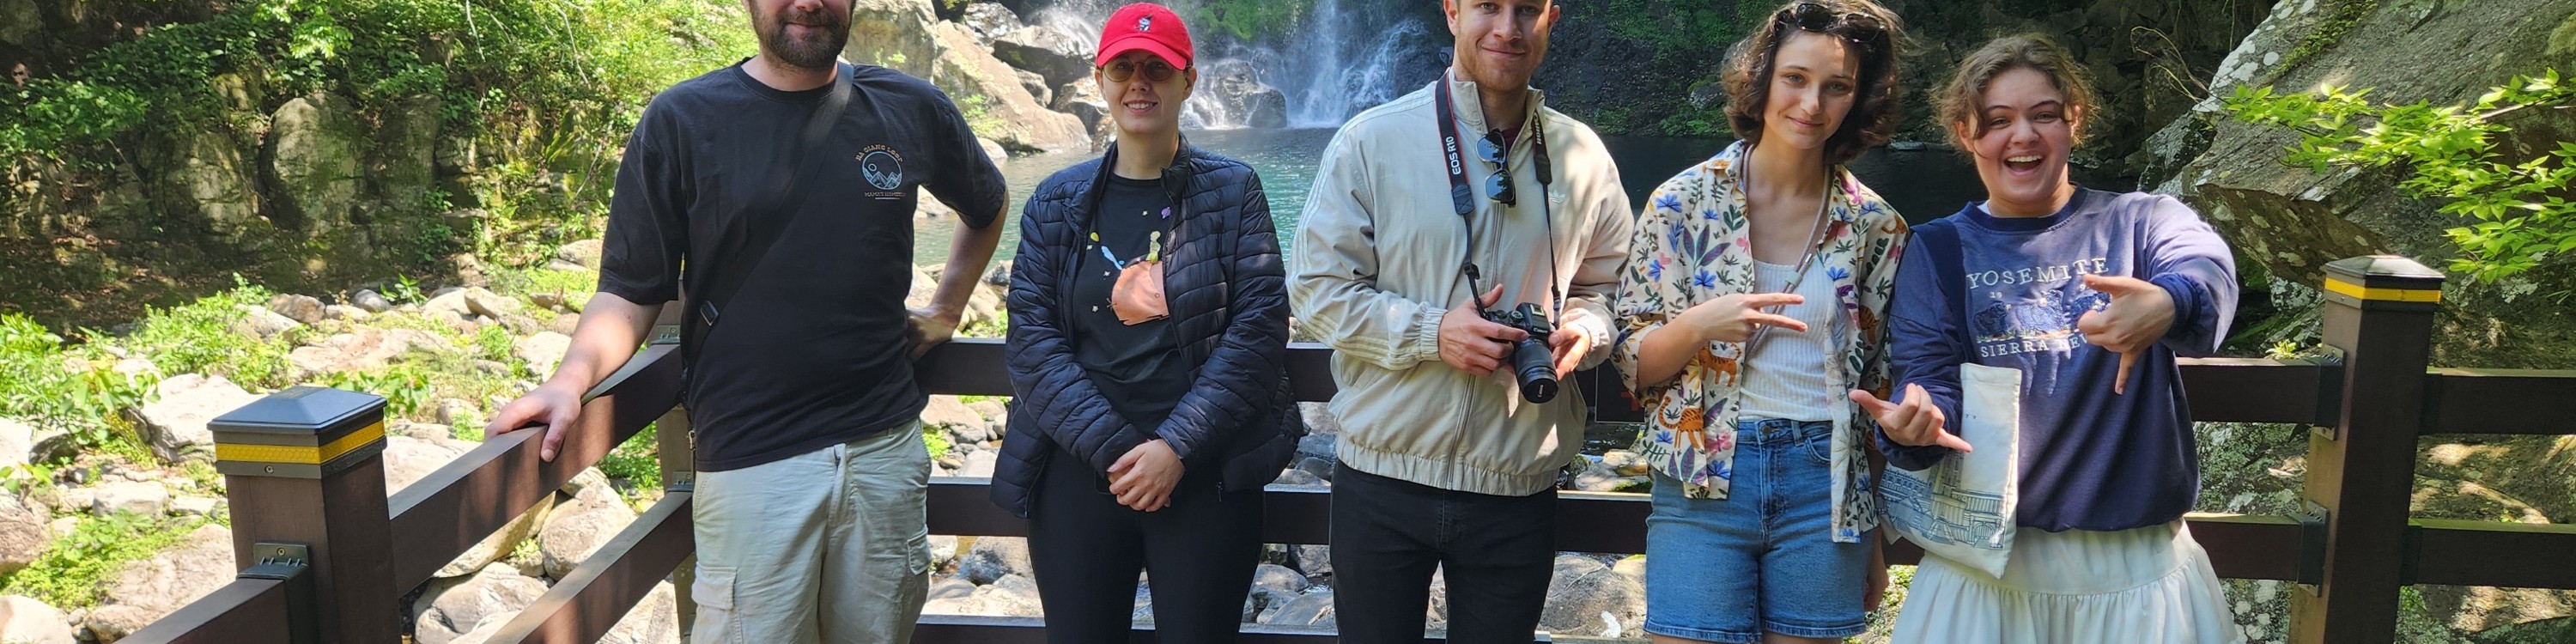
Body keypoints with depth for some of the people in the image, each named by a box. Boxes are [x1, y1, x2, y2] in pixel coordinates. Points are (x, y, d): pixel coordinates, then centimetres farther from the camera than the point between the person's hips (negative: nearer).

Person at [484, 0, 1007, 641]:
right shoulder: (682, 120, -2)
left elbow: (987, 209, 25)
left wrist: (945, 311, 17)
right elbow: (630, 293, -3)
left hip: (886, 447, 3)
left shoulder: (912, 109, 5)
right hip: (750, 463, -3)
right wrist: (572, 377, -19)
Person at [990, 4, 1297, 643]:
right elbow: (1030, 337, 0)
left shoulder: (1232, 190, 2)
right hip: (1079, 468, 2)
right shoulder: (1058, 200, 6)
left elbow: (1260, 327, -6)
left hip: (1206, 471, -1)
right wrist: (1112, 446, -12)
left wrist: (1176, 447, -13)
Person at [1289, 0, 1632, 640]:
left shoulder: (1584, 157, 5)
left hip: (1519, 491, 2)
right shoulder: (1371, 141, -5)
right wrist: (1432, 332, -18)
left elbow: (1605, 288, 13)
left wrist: (1581, 334, -10)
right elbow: (1317, 288, -5)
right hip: (1382, 482, -2)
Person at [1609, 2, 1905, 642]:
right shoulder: (1684, 202, -2)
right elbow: (1634, 365, 1)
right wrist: (1699, 325, -20)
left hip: (1826, 487, 2)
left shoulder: (1875, 227, 3)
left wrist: (1877, 542, 10)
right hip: (1703, 482, -1)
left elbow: (1880, 387, 9)